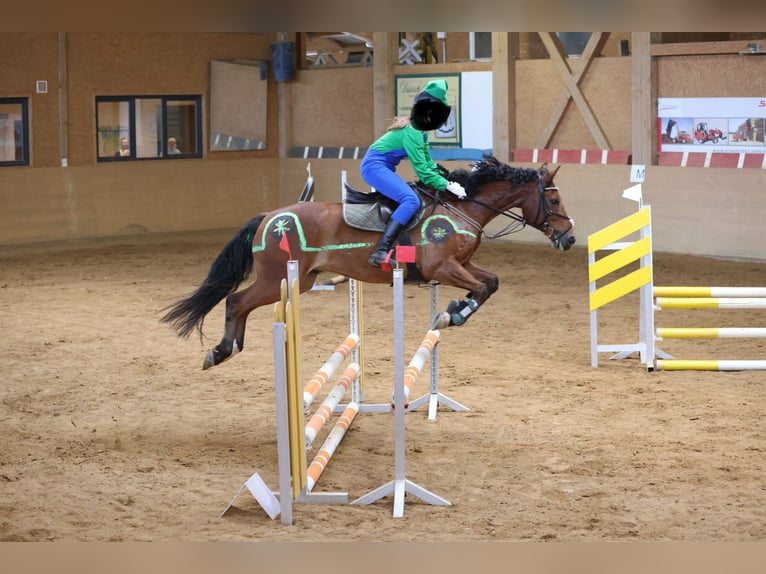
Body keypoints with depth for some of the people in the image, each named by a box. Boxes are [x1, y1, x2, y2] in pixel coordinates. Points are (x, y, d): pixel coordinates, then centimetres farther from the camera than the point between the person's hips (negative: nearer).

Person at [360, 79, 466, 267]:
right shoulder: (412, 133, -20)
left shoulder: (420, 131, 10)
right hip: (375, 165, -11)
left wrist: (447, 182, 5)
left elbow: (428, 163, 17)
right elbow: (423, 170, -21)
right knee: (411, 200, -26)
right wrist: (447, 186, -17)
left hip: (381, 166, 11)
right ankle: (381, 251, -35)